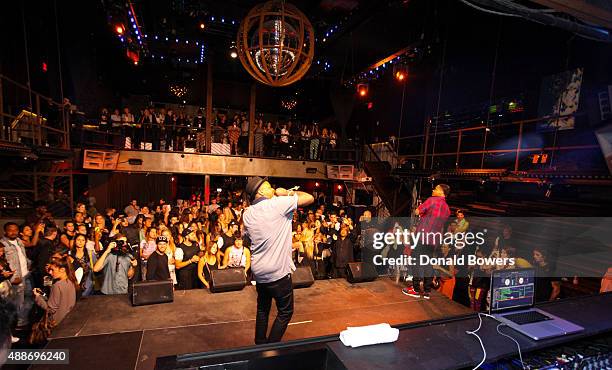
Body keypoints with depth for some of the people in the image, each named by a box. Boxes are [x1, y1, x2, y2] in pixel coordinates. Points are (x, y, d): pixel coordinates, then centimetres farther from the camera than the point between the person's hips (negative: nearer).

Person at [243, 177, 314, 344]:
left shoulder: (247, 213, 3)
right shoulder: (278, 203, -16)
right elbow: (309, 198, -14)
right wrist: (287, 192, 1)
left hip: (258, 271, 7)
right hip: (278, 271, -7)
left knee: (263, 309, 24)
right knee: (285, 312, 12)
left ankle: (260, 345, 36)